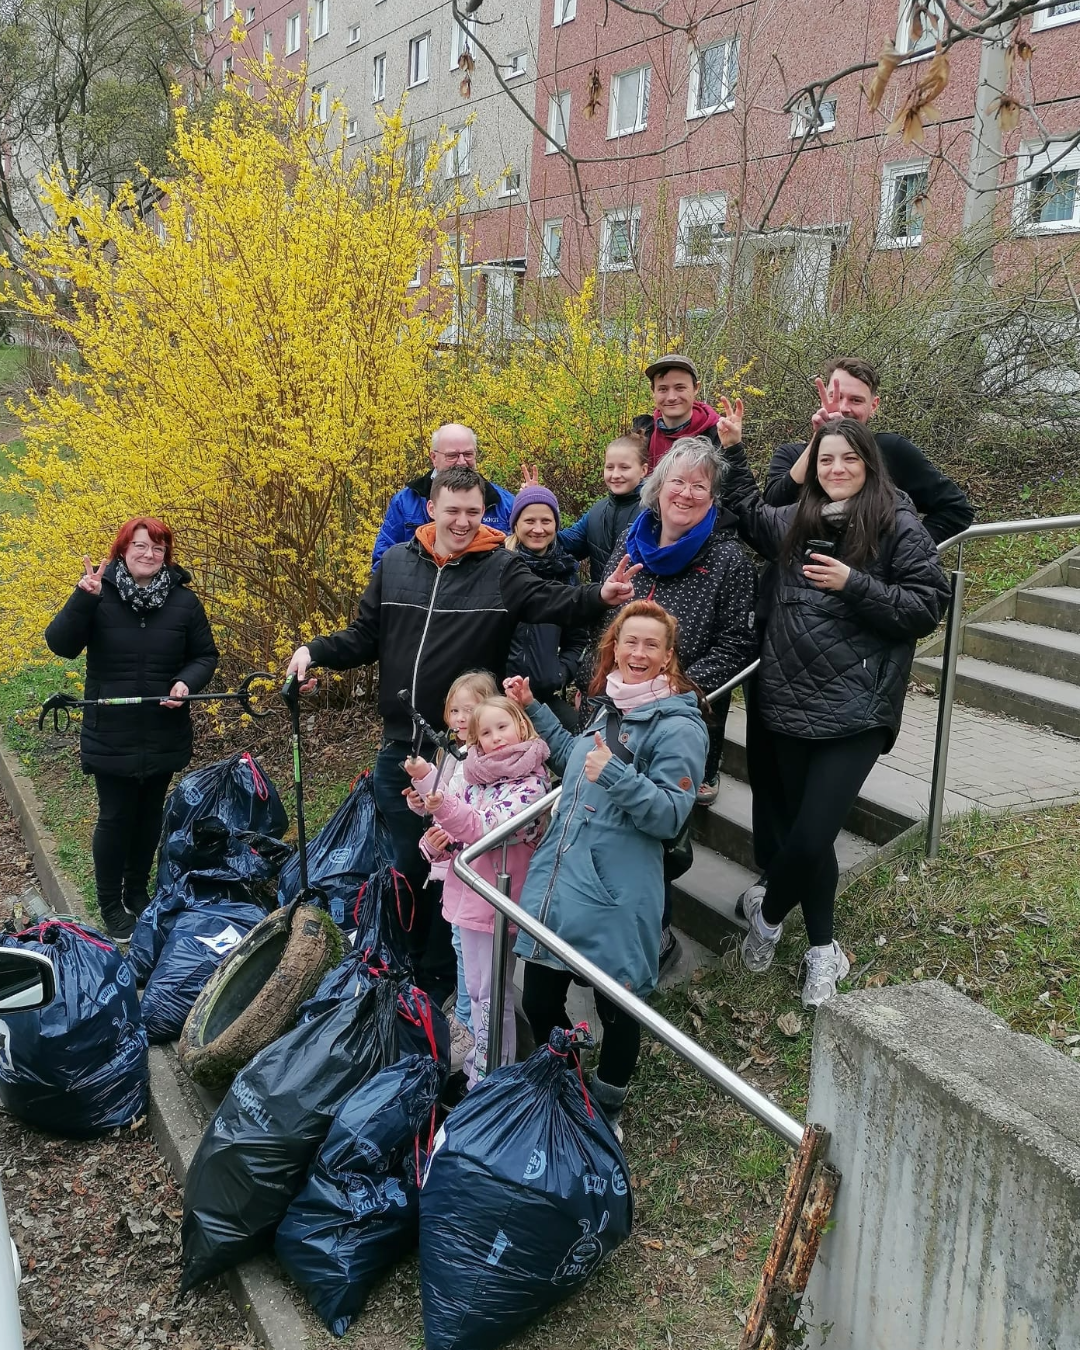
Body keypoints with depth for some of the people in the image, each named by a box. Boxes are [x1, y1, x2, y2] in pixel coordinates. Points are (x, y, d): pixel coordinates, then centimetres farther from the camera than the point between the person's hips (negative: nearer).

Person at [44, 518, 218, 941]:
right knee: (115, 817, 4)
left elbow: (206, 656, 4)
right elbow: (61, 645, -15)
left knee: (149, 814, 16)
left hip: (164, 735, 3)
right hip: (111, 736, -2)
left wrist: (186, 682, -16)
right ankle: (110, 906, 21)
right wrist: (83, 599, -29)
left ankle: (137, 892, 35)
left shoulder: (184, 601, -3)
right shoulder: (99, 594, -8)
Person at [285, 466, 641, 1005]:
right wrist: (315, 651, -6)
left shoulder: (501, 569, -7)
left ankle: (441, 977, 30)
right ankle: (407, 966, 36)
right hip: (399, 748, 3)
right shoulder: (394, 563, 4)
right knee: (407, 863, 15)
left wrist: (598, 596, -44)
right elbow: (364, 637, 10)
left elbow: (551, 602, -24)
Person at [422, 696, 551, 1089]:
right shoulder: (477, 776, 6)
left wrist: (442, 805, -37)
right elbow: (457, 827, 14)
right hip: (469, 895, 7)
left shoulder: (530, 783, -14)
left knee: (493, 996, 3)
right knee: (476, 990, 20)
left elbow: (491, 828, -26)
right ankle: (478, 1063, 36)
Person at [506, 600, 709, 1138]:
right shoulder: (609, 706, 12)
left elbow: (670, 815, -16)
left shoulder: (679, 727, -11)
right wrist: (533, 708, 22)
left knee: (617, 1012, 11)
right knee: (539, 1002, 15)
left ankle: (606, 1114, 37)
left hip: (613, 900, -7)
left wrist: (615, 776, -30)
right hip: (555, 881, 7)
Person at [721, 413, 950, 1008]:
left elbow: (930, 604, -7)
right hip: (788, 704, 5)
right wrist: (732, 450, 26)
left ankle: (766, 910, 25)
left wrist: (855, 584, -16)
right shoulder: (793, 523, 10)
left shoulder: (899, 527, -4)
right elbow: (750, 514, 31)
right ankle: (822, 947, 30)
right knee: (799, 830, 10)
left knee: (810, 836, -7)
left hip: (856, 712, -4)